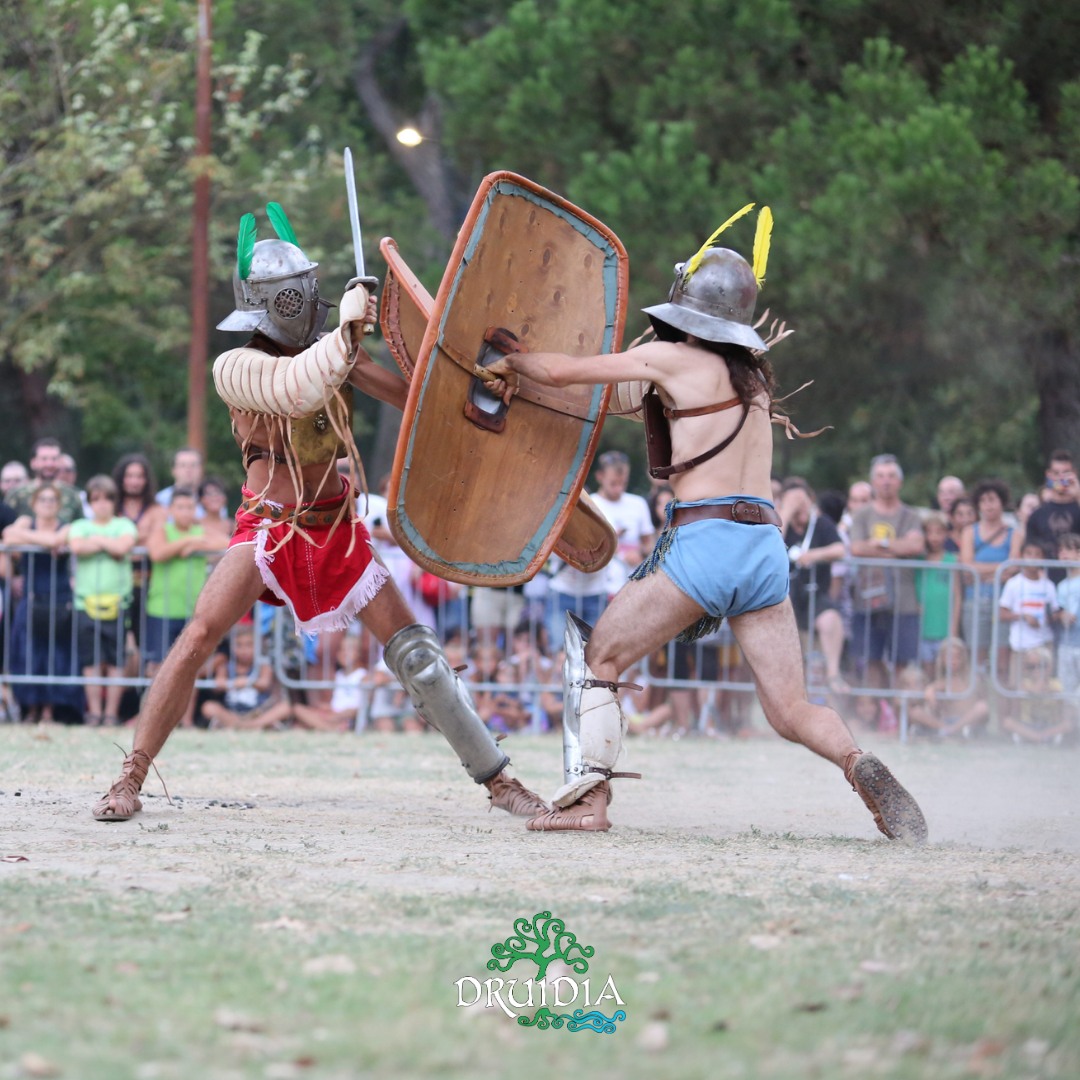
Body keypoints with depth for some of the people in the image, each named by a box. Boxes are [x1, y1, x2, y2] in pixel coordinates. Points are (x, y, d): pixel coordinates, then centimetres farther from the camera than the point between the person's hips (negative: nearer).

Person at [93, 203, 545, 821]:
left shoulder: (328, 352, 6)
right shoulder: (236, 368, -10)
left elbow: (409, 396, 8)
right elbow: (297, 389, -29)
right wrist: (347, 331, -26)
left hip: (338, 531, 4)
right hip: (269, 529, -4)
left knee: (414, 651, -1)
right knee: (198, 639, -21)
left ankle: (499, 781, 4)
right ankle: (131, 780, -11)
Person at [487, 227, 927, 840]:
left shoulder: (673, 358, 0)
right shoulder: (752, 371, 20)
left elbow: (561, 372, 3)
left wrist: (512, 362, 22)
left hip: (704, 541, -6)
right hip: (767, 543, 6)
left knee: (597, 660, 8)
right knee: (791, 711, 6)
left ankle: (589, 801, -1)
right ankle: (860, 766, -19)